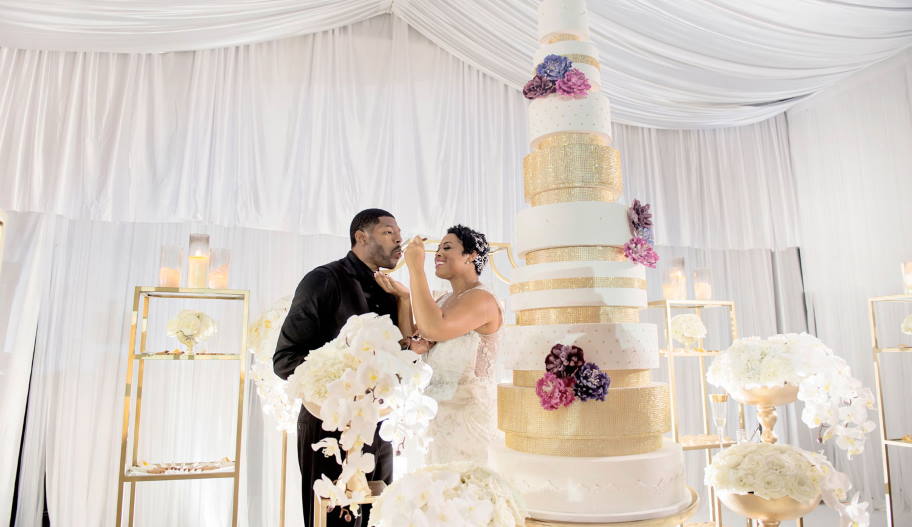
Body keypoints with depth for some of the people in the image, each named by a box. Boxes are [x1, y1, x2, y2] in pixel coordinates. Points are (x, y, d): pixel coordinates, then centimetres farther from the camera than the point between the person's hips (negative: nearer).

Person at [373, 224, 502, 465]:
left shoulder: (483, 299, -15)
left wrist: (415, 268, -25)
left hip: (466, 408, -8)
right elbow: (412, 342, 3)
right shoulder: (443, 301, 12)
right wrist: (402, 296, -8)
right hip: (440, 408, 8)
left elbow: (433, 329, -31)